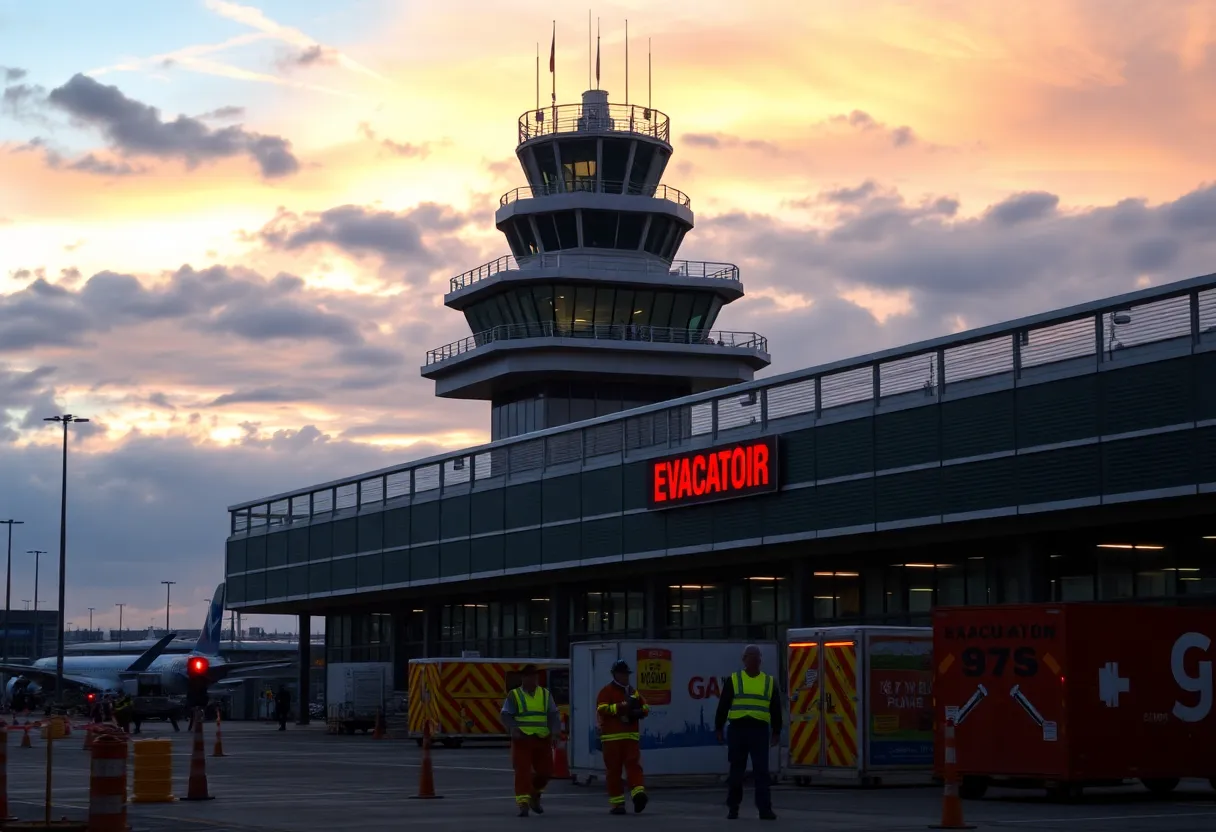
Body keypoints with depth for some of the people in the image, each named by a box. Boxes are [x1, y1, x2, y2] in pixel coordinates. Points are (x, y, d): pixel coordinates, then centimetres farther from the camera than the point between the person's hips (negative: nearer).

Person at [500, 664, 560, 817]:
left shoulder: (546, 695, 10)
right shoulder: (513, 695, 2)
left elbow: (553, 716, 5)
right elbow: (506, 716, -4)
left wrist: (554, 734, -10)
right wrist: (513, 729, -22)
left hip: (543, 740, 3)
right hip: (522, 740, -3)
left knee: (545, 771, 6)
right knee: (523, 772, -9)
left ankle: (535, 795, 32)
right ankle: (523, 804, -10)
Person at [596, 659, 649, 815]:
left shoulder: (633, 692, 18)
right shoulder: (606, 691, -1)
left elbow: (646, 708, 20)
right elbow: (602, 709, -14)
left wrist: (639, 711, -3)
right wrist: (621, 706, -21)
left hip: (631, 737, 4)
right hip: (612, 737, -4)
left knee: (633, 764, -11)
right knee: (614, 769, -1)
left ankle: (638, 794, -24)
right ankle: (616, 803, 3)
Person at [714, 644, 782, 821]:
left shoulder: (769, 682, 11)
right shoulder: (733, 680, 6)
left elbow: (775, 709, 13)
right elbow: (723, 706, 6)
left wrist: (776, 732, 8)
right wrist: (719, 729, 2)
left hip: (760, 731, 0)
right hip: (737, 730, 0)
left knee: (761, 771, -5)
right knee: (736, 771, 5)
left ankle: (765, 809, -6)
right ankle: (733, 808, 14)